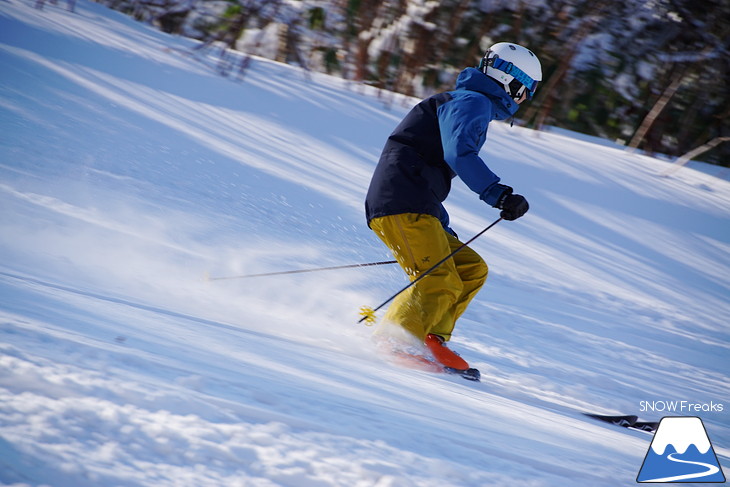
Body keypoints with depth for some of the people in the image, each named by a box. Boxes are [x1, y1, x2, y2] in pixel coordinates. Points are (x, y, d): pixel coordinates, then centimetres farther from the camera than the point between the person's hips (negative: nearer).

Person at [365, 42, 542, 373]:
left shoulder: (473, 106, 30)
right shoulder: (472, 102, -2)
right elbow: (459, 153, -23)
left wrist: (445, 235, 34)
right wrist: (499, 194, -31)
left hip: (417, 209, 10)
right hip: (402, 204, -10)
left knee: (472, 269, 8)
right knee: (439, 284, -19)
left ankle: (429, 339, -3)